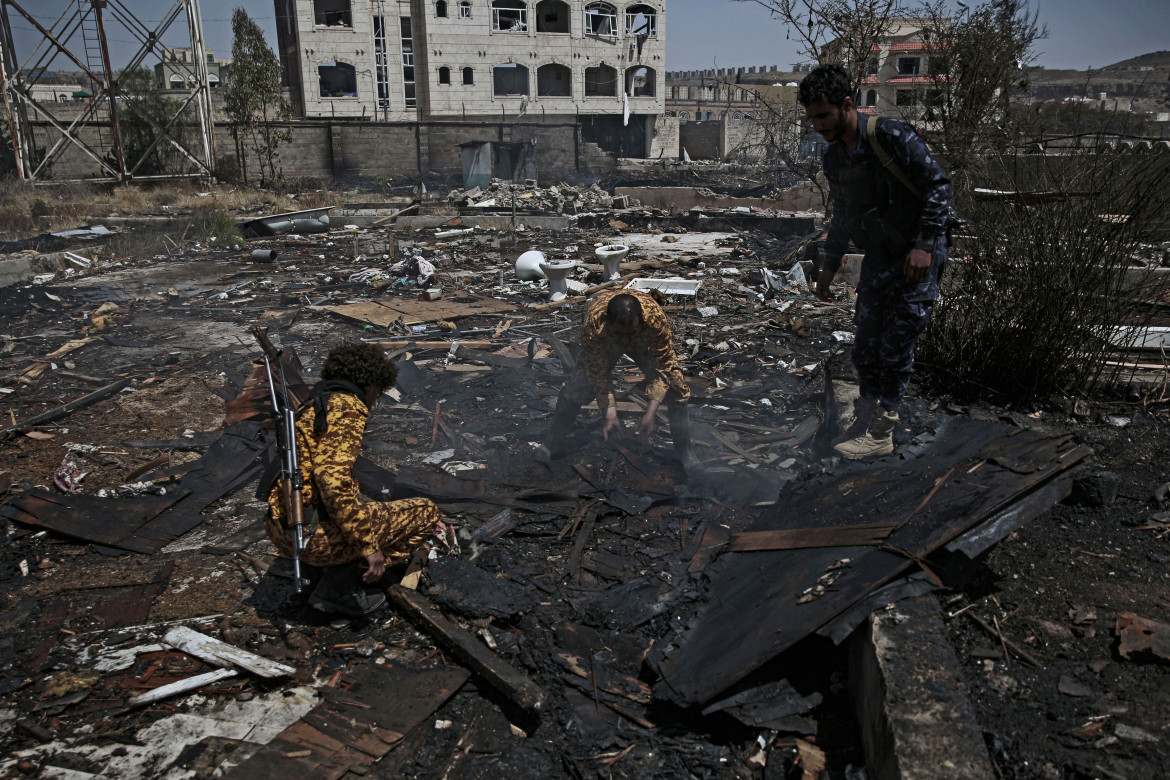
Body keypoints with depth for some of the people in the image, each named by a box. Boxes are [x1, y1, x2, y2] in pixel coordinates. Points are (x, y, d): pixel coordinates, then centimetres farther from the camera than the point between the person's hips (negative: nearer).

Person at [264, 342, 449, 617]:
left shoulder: (312, 407, 19)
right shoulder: (346, 408, -12)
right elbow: (332, 479, -26)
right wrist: (368, 545, -20)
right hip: (313, 535, -10)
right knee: (426, 512, 1)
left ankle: (319, 572, 14)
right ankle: (339, 587, -2)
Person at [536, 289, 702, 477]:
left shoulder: (656, 319, -42)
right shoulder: (593, 326, -41)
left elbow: (661, 367, -30)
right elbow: (599, 374, -28)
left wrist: (651, 413, -36)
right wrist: (610, 414, -34)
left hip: (645, 344, 0)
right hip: (605, 346, 0)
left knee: (676, 388, -17)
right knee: (577, 386, -18)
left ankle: (684, 449, 3)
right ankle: (555, 442, 4)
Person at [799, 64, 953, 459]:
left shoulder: (892, 136, -16)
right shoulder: (833, 158, 7)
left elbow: (939, 184, -14)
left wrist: (924, 245, -20)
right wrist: (830, 266, 23)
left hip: (917, 259, -7)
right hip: (877, 261, 7)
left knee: (896, 345, -4)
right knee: (865, 344, 8)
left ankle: (881, 434, 4)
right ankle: (870, 411, 26)